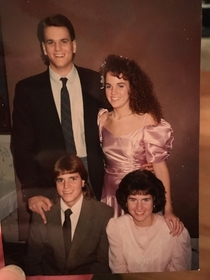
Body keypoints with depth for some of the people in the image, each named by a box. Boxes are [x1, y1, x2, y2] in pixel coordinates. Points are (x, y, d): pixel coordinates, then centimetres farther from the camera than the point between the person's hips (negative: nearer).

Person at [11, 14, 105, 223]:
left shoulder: (95, 82, 1)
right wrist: (31, 191, -11)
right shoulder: (27, 89, 0)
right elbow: (21, 145, -2)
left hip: (93, 177, 1)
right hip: (50, 181, 0)